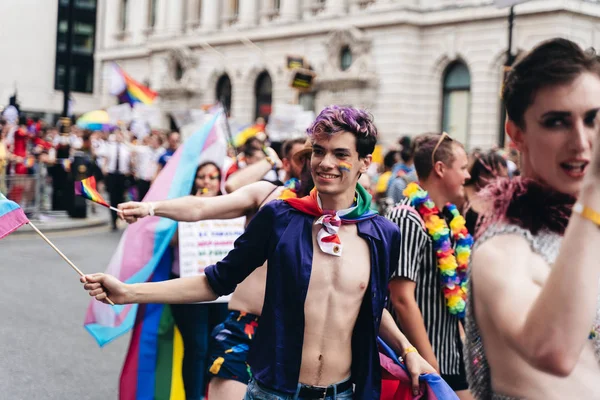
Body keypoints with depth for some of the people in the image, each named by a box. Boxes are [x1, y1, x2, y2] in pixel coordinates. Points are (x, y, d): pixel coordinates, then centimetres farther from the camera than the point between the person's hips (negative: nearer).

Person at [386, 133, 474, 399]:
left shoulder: (448, 219, 9)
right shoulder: (408, 219, -18)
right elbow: (402, 298, -23)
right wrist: (429, 365, -22)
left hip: (452, 357, 8)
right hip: (423, 363, -8)